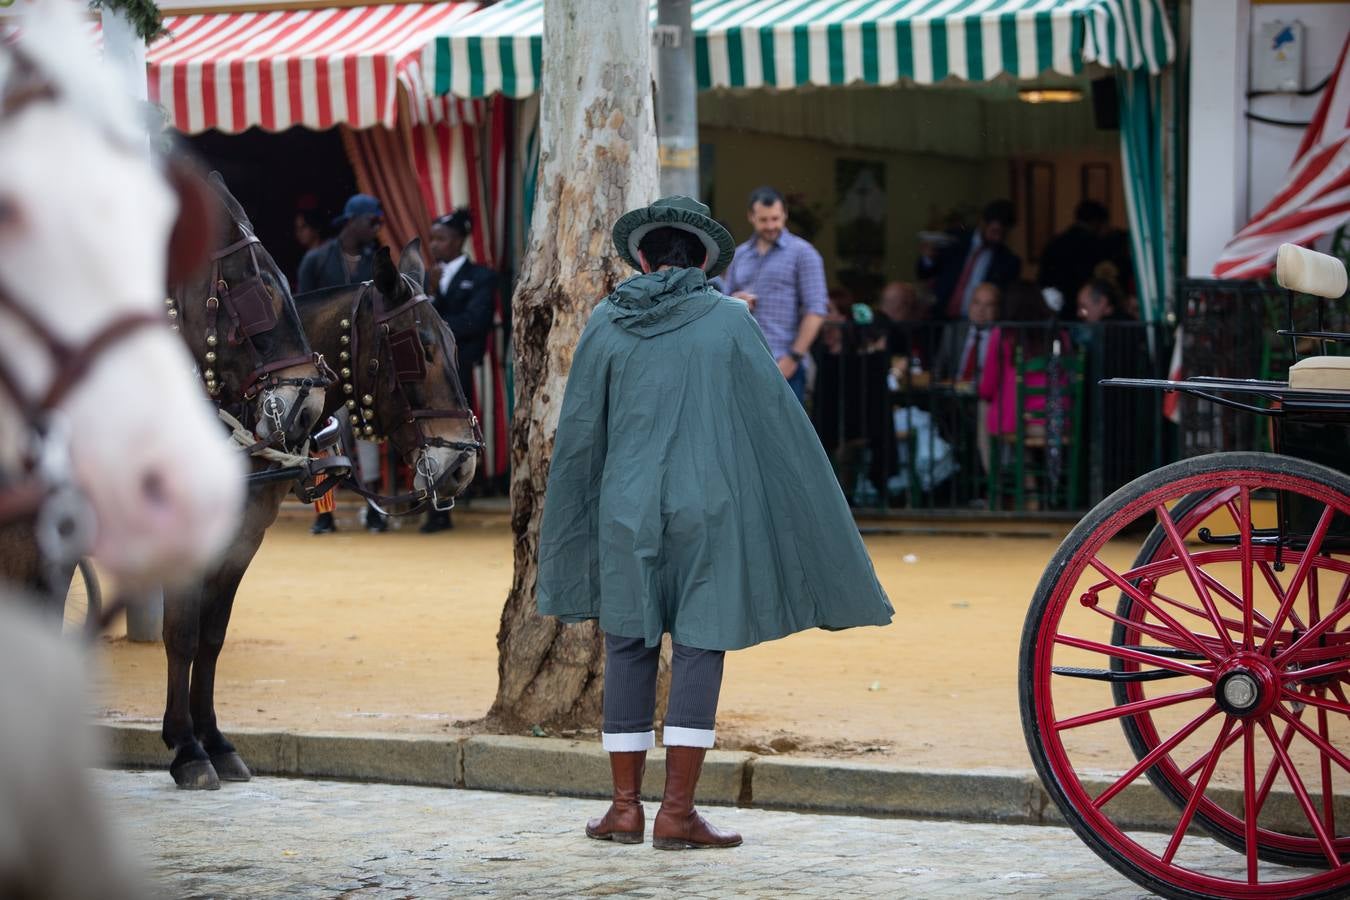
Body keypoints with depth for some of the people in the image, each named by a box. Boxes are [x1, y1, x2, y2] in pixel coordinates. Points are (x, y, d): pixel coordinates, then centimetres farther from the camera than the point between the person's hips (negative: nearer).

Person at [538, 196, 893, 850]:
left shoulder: (606, 324, 4)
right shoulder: (729, 321, -1)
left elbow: (578, 434, 7)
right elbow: (778, 421, 0)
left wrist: (566, 545, 17)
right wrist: (819, 533, 7)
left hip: (627, 510, 2)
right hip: (708, 508, -2)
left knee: (629, 647, 9)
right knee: (700, 647, 2)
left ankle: (626, 805, 12)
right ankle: (677, 810, -1)